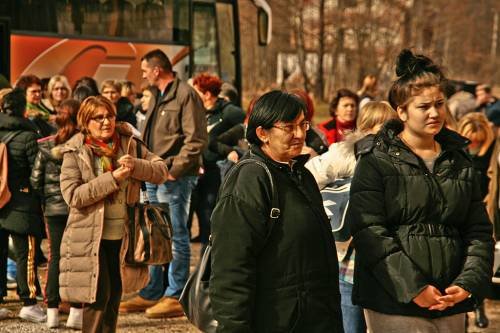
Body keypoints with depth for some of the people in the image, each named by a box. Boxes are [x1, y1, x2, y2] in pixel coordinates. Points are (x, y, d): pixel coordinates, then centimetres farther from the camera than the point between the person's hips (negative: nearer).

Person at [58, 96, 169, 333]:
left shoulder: (129, 144, 4)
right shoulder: (74, 153, -6)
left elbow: (162, 171, 1)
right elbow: (72, 195, -17)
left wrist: (135, 165, -19)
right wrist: (113, 178, -22)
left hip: (122, 236, 4)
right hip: (91, 237, -4)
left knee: (115, 294, 14)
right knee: (98, 295, -8)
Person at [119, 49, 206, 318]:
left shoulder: (185, 95, -12)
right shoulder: (161, 97, 19)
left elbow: (196, 140, -18)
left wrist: (174, 170, -19)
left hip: (174, 179, -10)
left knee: (176, 237, -5)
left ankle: (175, 297, 0)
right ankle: (152, 294, 24)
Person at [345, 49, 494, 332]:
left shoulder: (460, 162, 12)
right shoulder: (377, 161, -3)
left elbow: (479, 231, 10)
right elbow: (369, 232, -11)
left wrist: (469, 283, -6)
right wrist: (413, 287, -16)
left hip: (452, 303, 4)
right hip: (394, 305, -4)